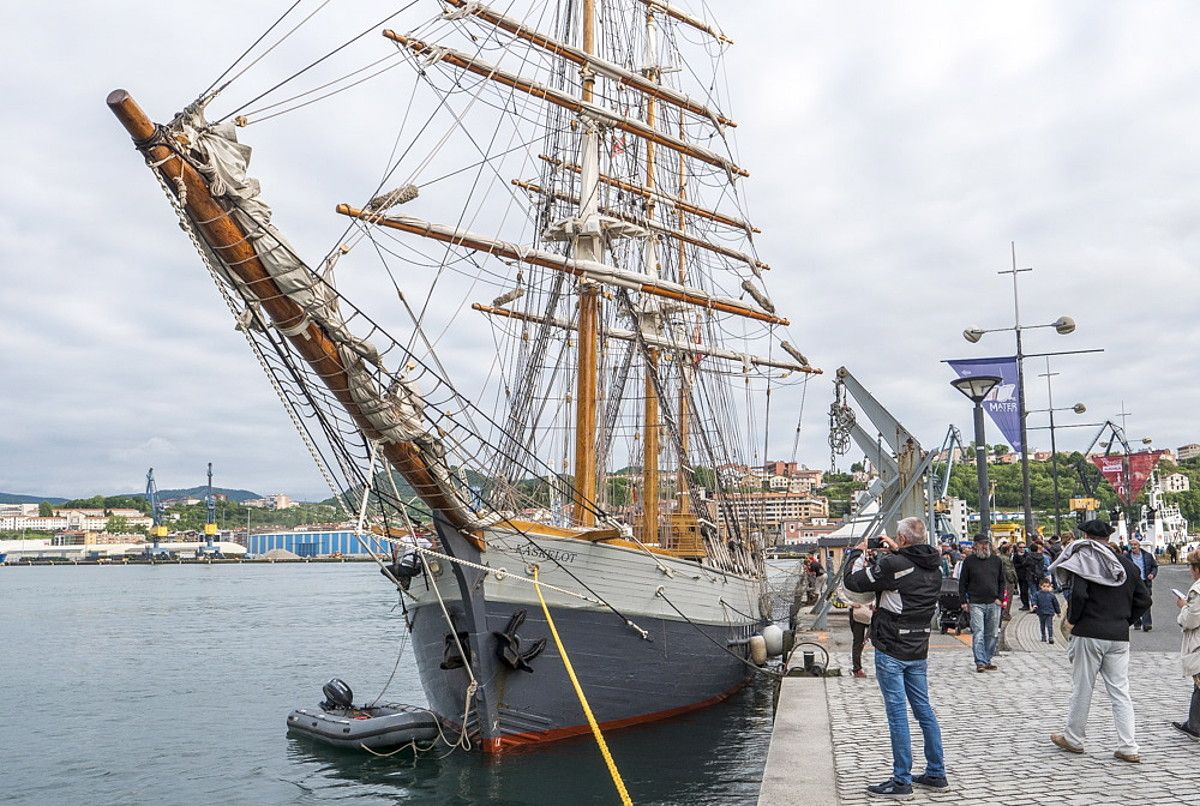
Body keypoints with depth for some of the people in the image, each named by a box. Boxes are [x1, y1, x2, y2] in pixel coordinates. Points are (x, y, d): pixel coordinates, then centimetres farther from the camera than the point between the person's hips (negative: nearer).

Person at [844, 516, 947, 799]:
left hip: (891, 650, -7)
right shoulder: (934, 568, 5)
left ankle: (902, 781, 3)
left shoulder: (893, 564, -19)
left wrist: (858, 552, 3)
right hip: (918, 650, 8)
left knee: (897, 713, -2)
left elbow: (852, 582, -12)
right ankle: (936, 773, 24)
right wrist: (896, 552, 23)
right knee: (924, 709, 16)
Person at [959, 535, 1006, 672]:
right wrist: (964, 601, -1)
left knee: (992, 634, 7)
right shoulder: (969, 561, 2)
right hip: (976, 603, -3)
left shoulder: (996, 560, 10)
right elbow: (962, 582, 5)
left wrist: (1000, 598, 3)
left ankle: (987, 660, 18)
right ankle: (980, 662, -9)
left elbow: (1001, 581, 15)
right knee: (978, 633, -9)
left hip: (993, 603, 3)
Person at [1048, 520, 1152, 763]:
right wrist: (1124, 621, 17)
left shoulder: (1083, 558, -9)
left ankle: (1073, 739, 19)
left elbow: (1079, 594, -20)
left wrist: (1072, 620, -6)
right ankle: (1128, 747, 6)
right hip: (1119, 637, 5)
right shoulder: (1126, 563, 9)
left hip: (1089, 633, -5)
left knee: (1082, 689, 7)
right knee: (1120, 692, 9)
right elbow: (1143, 599, 11)